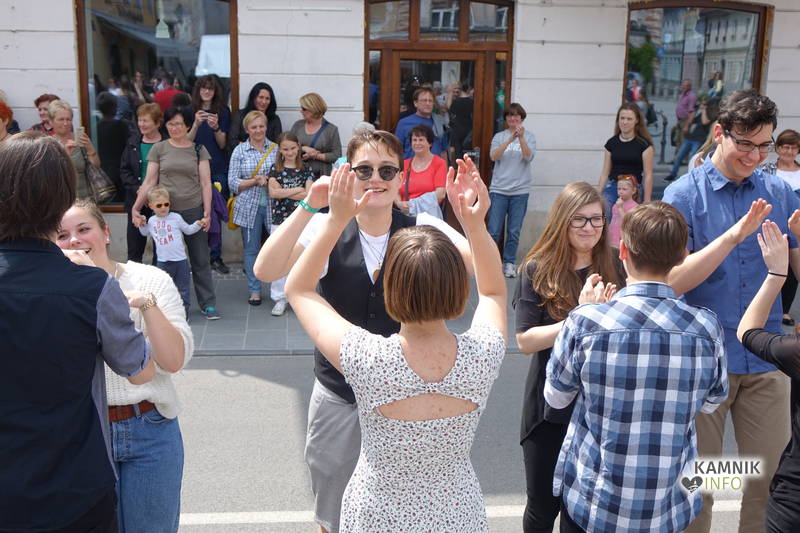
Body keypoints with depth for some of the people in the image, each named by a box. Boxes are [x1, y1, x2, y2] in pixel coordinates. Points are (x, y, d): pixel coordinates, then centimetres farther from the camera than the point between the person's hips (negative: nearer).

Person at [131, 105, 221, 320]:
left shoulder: (198, 150, 6)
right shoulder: (159, 149, 5)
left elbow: (205, 183, 2)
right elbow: (149, 182, 3)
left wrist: (207, 212, -6)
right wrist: (135, 207, -7)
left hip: (193, 210, 0)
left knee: (200, 260, 4)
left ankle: (208, 304, 11)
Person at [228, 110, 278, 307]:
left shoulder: (276, 148, 7)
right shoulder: (239, 151, 4)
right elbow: (233, 182, -1)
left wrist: (270, 180, -7)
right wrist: (255, 181, -13)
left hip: (273, 206, 0)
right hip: (250, 207, 0)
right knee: (251, 248, 6)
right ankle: (254, 290, 16)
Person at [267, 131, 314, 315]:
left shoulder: (306, 170, 4)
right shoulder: (275, 169, 4)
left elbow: (309, 195, -9)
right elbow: (273, 192, -10)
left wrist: (283, 192, -11)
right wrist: (297, 190, -10)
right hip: (280, 220, 0)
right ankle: (280, 299, 11)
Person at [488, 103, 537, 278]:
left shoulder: (529, 136, 6)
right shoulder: (499, 136, 7)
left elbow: (529, 157, -11)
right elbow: (493, 156, -11)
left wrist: (521, 138, -25)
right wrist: (510, 139, -22)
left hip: (520, 190, 0)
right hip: (499, 188, 0)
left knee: (514, 231, 4)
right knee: (494, 230, -2)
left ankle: (509, 262, 17)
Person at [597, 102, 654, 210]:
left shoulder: (644, 144, -4)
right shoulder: (611, 143, 6)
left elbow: (648, 174, -5)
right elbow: (605, 172, 10)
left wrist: (646, 201, -8)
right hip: (613, 187, 2)